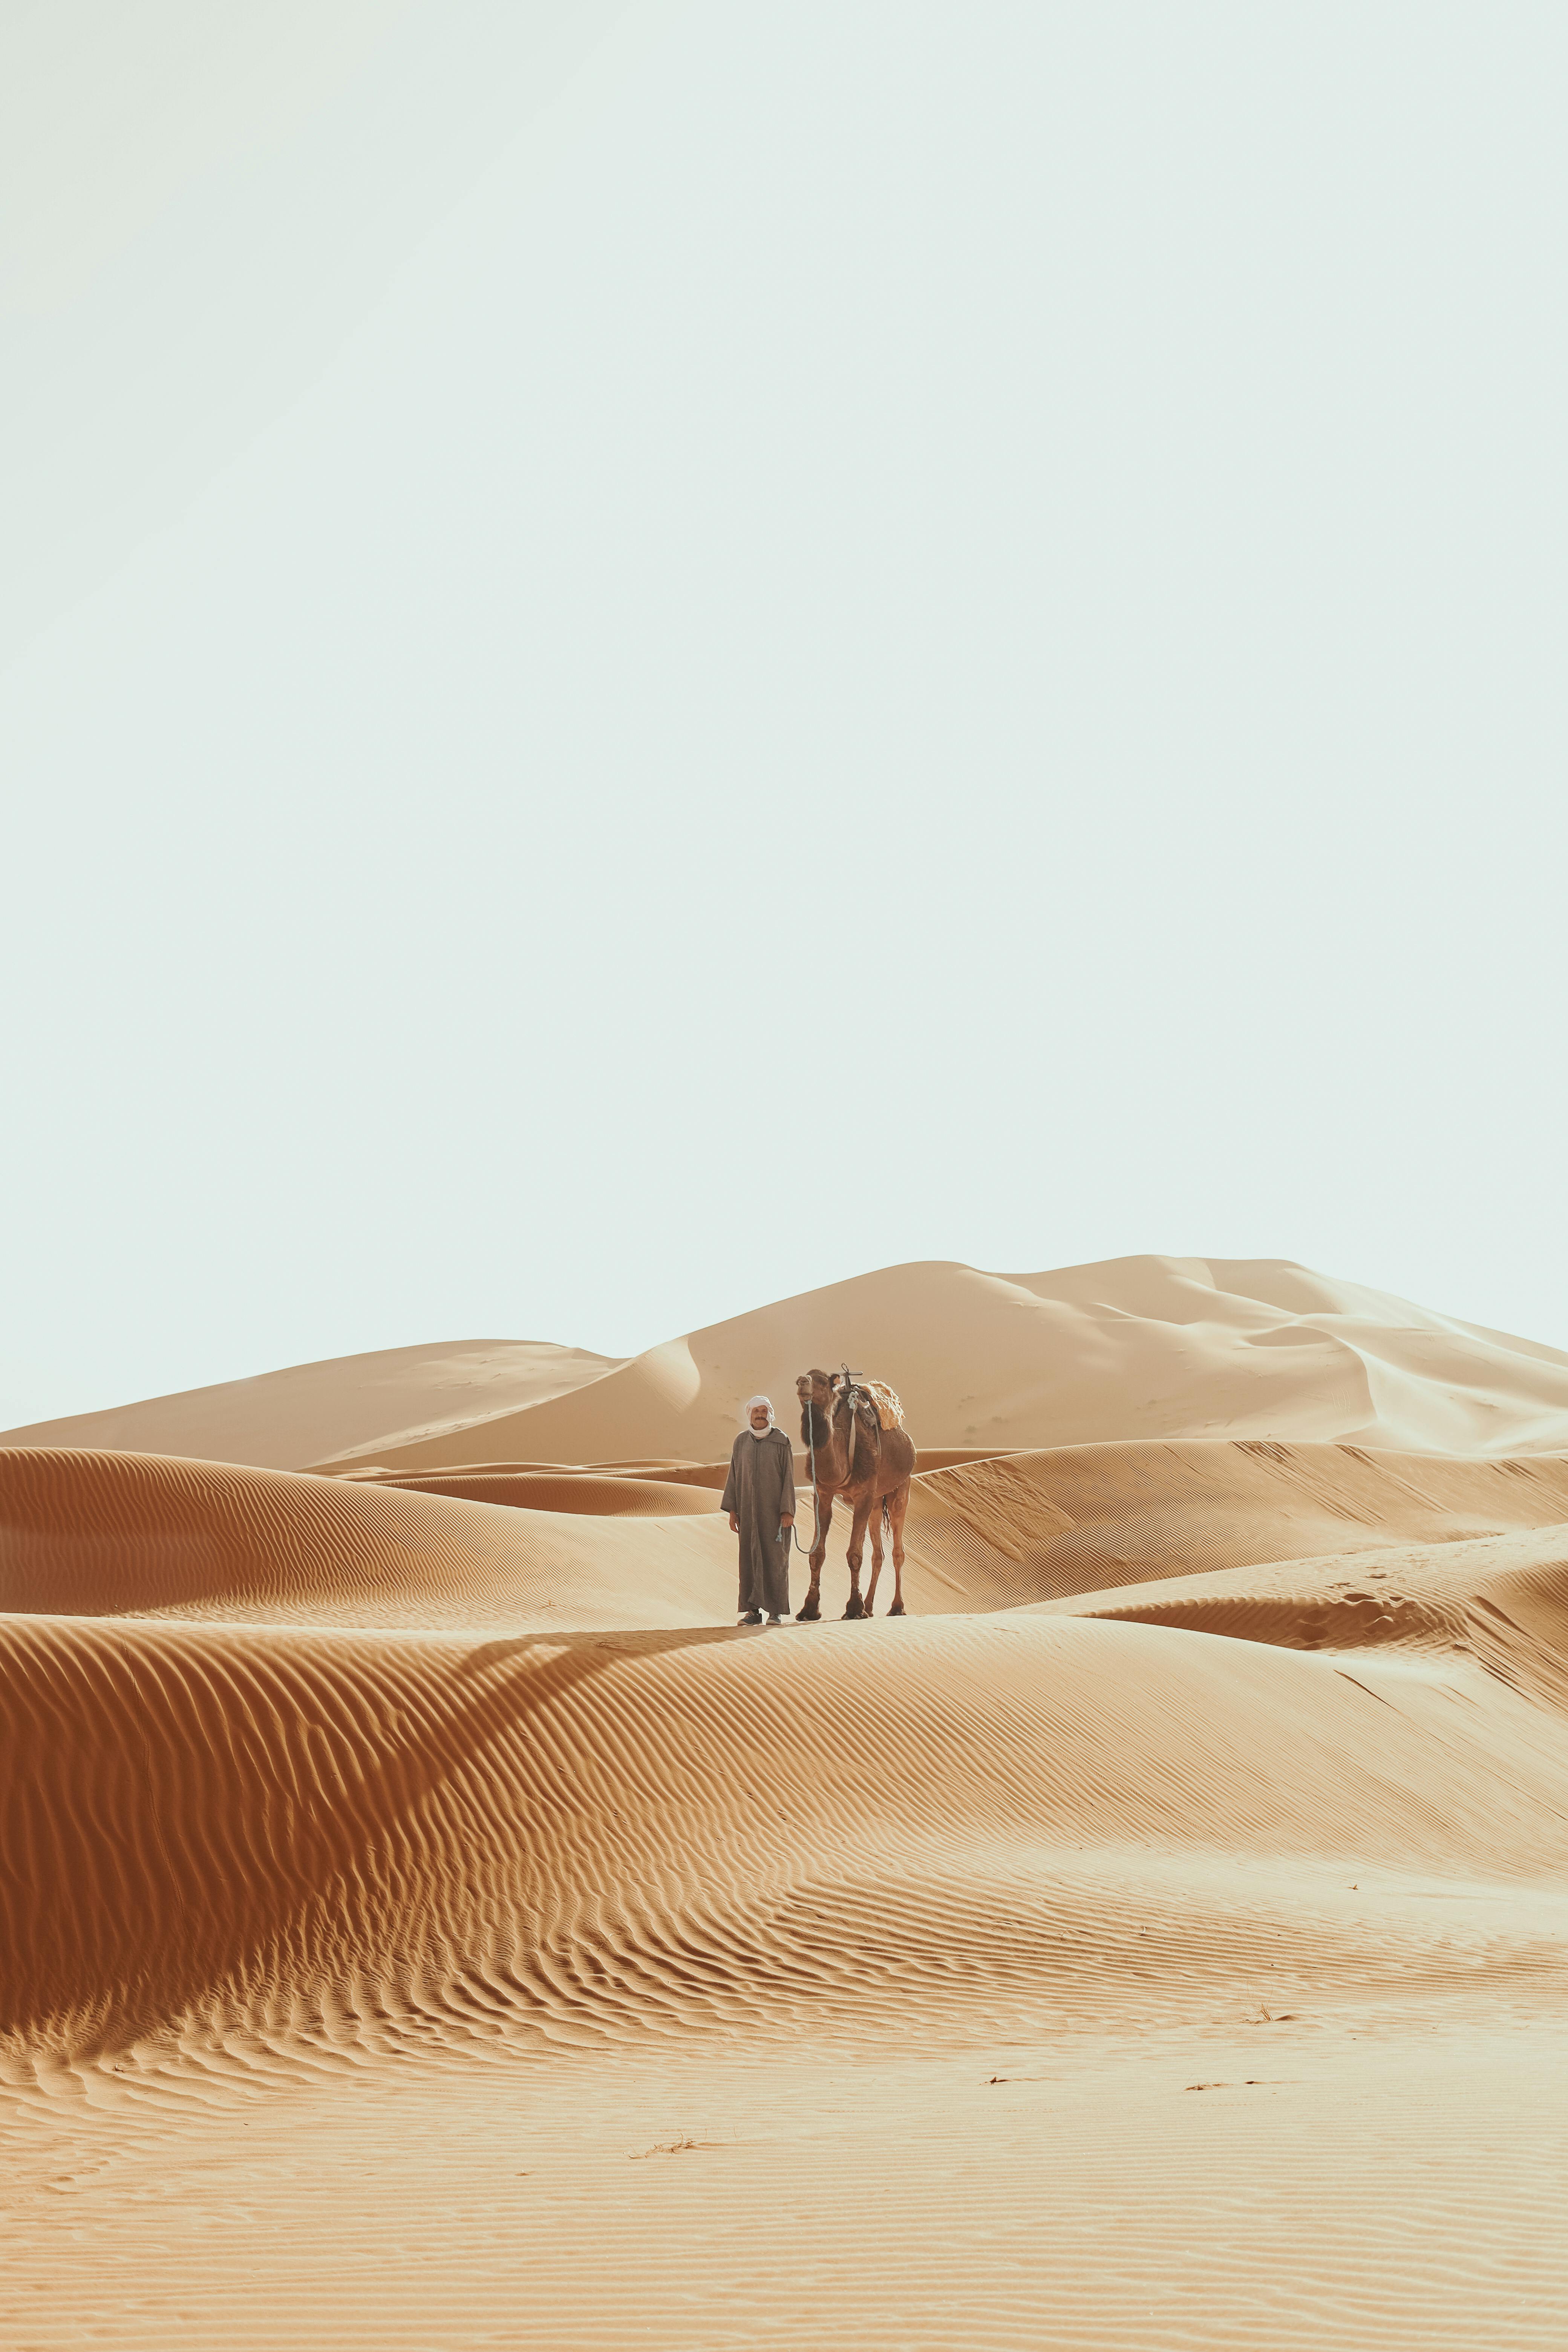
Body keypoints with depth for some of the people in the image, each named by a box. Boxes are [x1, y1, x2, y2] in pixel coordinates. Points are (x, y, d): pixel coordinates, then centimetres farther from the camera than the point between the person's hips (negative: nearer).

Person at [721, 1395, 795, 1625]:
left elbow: (788, 1477, -4)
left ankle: (777, 1611, 0)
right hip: (749, 1509, 3)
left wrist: (788, 1510, -11)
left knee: (775, 1557, -3)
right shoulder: (741, 1442, 6)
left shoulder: (781, 1441, -2)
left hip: (775, 1510, -3)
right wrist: (732, 1511, 3)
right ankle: (753, 1611, 3)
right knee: (750, 1556, 1)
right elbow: (734, 1476, 8)